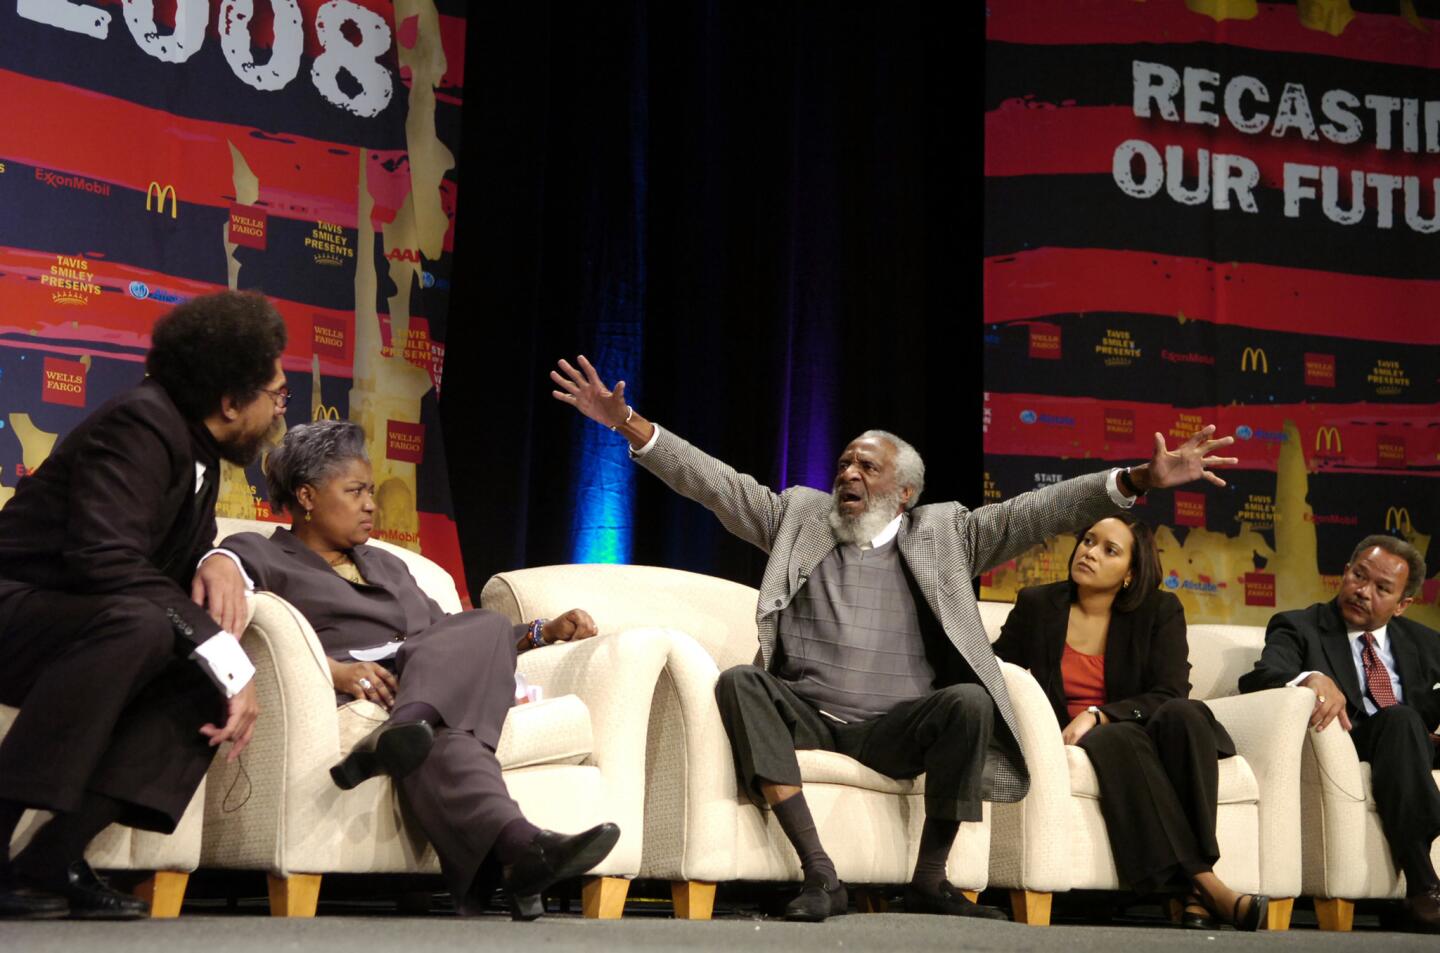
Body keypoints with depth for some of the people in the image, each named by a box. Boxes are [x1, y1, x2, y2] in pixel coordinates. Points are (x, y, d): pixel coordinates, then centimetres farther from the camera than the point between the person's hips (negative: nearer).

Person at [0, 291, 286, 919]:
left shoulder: (199, 451, 12)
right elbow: (106, 559, -30)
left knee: (217, 667, -11)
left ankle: (51, 860, -15)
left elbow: (186, 556, 16)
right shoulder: (140, 425, -18)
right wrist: (225, 658, -30)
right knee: (139, 621, -35)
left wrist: (222, 566, -10)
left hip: (68, 628, 9)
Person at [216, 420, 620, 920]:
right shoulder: (254, 554, 18)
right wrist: (330, 667, -21)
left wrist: (545, 631, 23)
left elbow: (452, 639, 37)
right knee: (437, 740, -39)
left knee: (486, 626, -28)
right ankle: (520, 847, -67)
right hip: (344, 694, -5)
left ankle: (401, 734, -56)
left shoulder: (386, 565, 40)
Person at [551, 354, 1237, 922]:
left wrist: (1135, 482, -11)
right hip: (805, 715, 1)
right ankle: (819, 875, -31)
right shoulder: (799, 517, 14)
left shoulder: (944, 532, 11)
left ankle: (930, 880, -14)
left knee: (969, 703, -29)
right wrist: (630, 425, -3)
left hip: (895, 729, -1)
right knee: (739, 683, -27)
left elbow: (1034, 512, 1)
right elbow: (715, 482, 7)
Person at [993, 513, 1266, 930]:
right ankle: (1204, 883, -43)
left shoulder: (1160, 610, 5)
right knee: (1121, 738, -36)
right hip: (1070, 741, -1)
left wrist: (1096, 715, -20)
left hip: (1146, 732, 1)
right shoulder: (1037, 605, 7)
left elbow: (1171, 694, -6)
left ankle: (1195, 896, -41)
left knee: (1185, 714, -33)